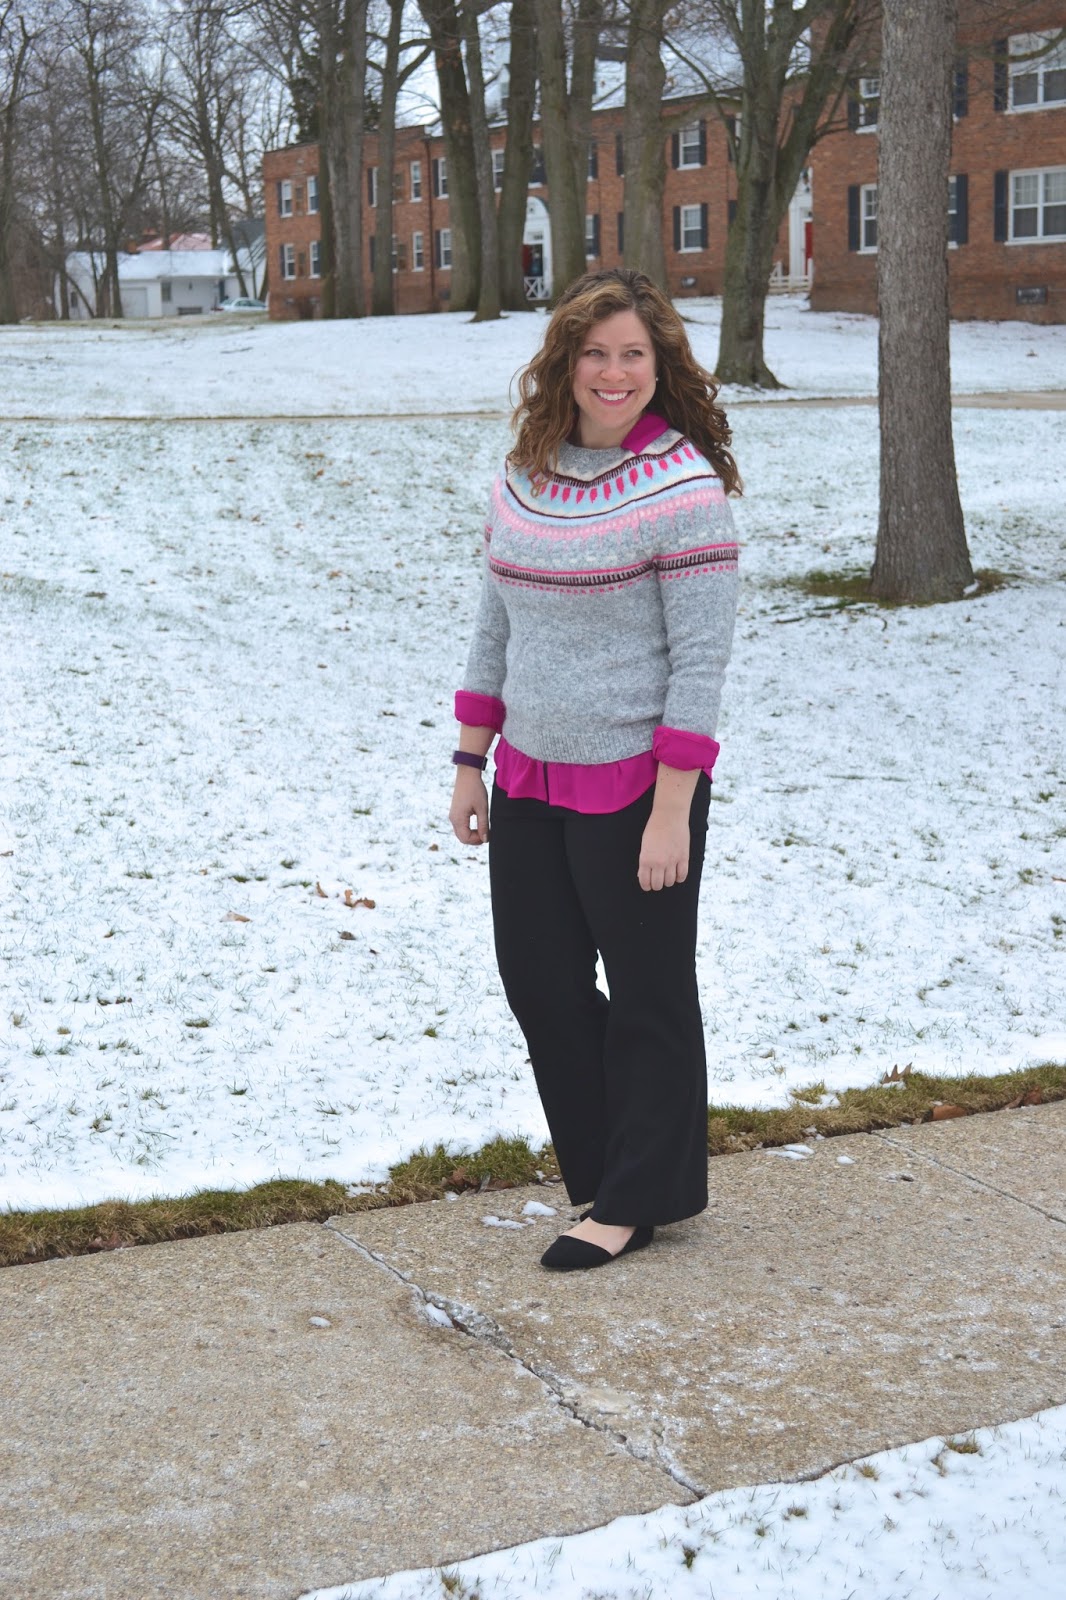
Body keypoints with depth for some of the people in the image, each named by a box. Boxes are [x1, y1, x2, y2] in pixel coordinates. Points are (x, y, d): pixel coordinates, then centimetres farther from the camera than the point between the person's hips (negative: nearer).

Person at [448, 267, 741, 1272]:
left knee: (647, 995, 7)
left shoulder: (683, 488, -13)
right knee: (539, 983, 13)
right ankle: (602, 1163, 32)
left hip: (634, 787, -7)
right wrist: (471, 761, 11)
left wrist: (672, 809, -18)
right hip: (528, 782, 7)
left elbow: (701, 660, -15)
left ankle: (639, 1197, 22)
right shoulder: (525, 477, 6)